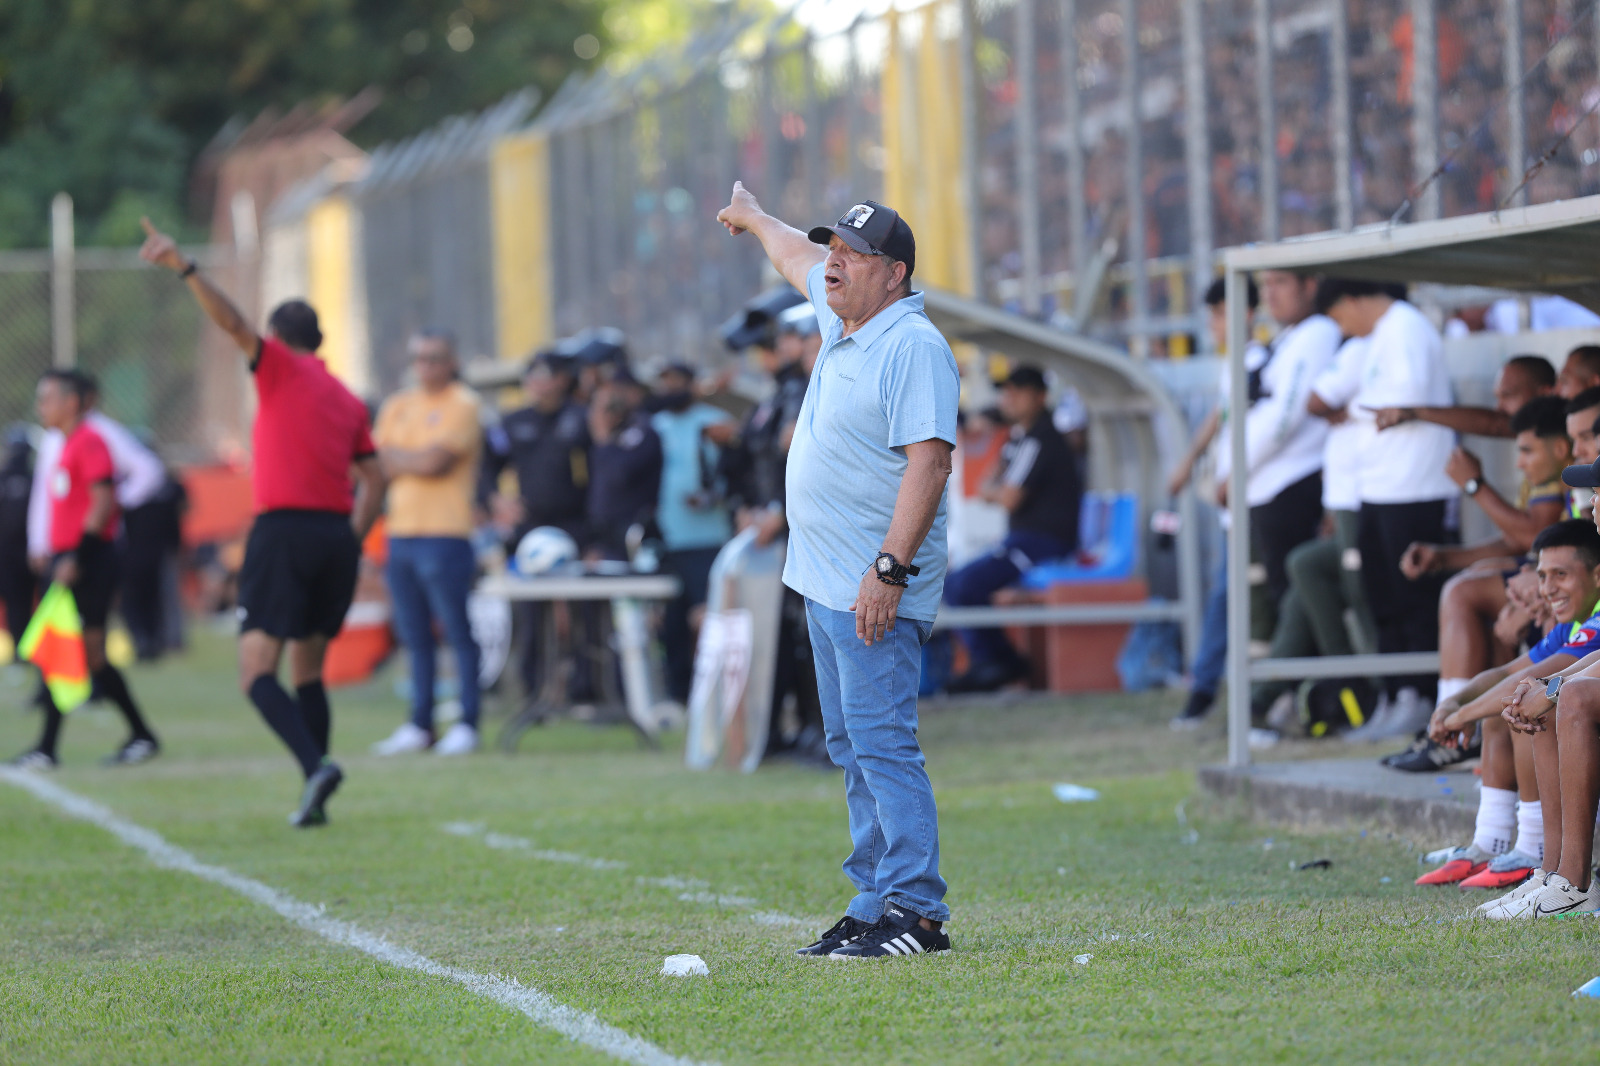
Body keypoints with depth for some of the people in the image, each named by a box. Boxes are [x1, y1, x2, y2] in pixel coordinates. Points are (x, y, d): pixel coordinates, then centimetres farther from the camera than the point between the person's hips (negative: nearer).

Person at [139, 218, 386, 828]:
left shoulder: (281, 366, 3)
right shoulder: (349, 402, 18)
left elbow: (231, 322, -12)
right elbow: (374, 481, 15)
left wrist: (182, 266, -16)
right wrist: (351, 541, 16)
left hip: (284, 529, -6)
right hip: (338, 534, 6)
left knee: (258, 672, -7)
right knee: (309, 673, 14)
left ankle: (315, 763, -28)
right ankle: (314, 800, 9)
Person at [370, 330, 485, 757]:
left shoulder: (463, 405, -2)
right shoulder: (398, 405, 17)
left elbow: (437, 461, -12)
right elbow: (380, 463, 9)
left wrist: (397, 457, 3)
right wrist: (418, 460, -6)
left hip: (445, 533, -6)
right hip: (401, 530, 6)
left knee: (458, 633, -5)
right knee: (414, 637, 8)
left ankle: (466, 725, -2)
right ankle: (420, 726, 13)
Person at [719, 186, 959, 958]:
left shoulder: (914, 347, -15)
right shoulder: (842, 317, 13)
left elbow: (928, 460, -23)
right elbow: (798, 259, 35)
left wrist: (890, 568, -29)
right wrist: (755, 219, 54)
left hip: (875, 593, -10)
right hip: (823, 580, 10)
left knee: (881, 743, -13)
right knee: (852, 748, 10)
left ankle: (915, 911, -14)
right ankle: (875, 904, 14)